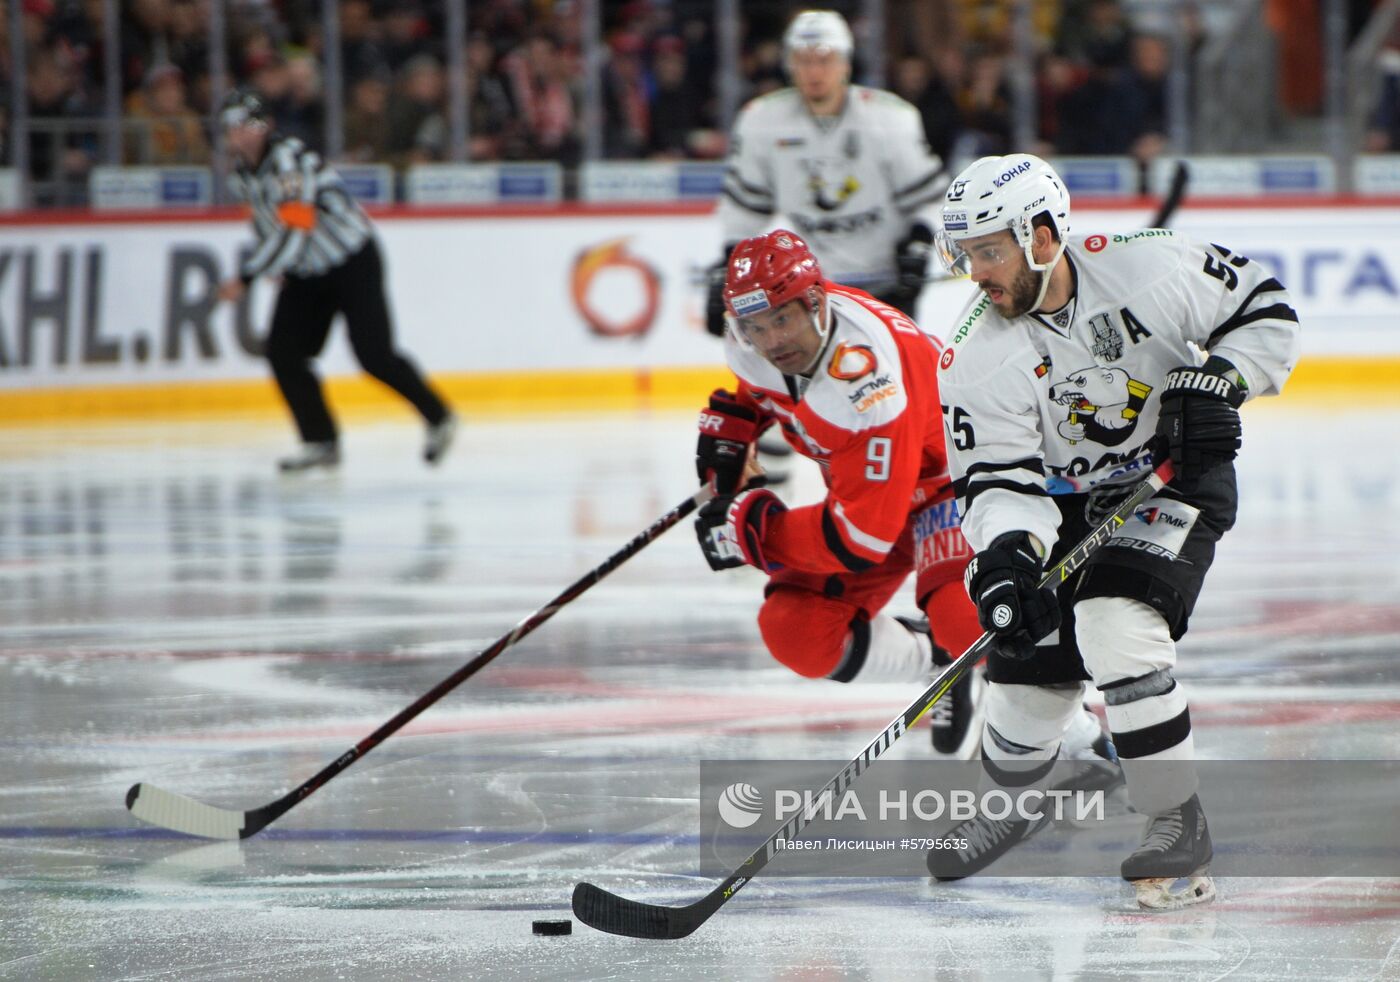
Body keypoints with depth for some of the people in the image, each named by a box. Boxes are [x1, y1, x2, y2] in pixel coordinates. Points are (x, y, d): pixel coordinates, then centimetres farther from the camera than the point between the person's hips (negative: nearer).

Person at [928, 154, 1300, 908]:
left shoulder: (1146, 266, -21)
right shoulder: (976, 358, -17)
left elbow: (1263, 311, -7)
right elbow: (998, 478, -20)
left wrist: (1217, 381, -22)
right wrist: (1007, 554, -39)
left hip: (1175, 478, -3)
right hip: (1063, 502, 3)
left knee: (1115, 625, -26)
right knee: (1028, 675, 0)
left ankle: (1179, 822, -13)